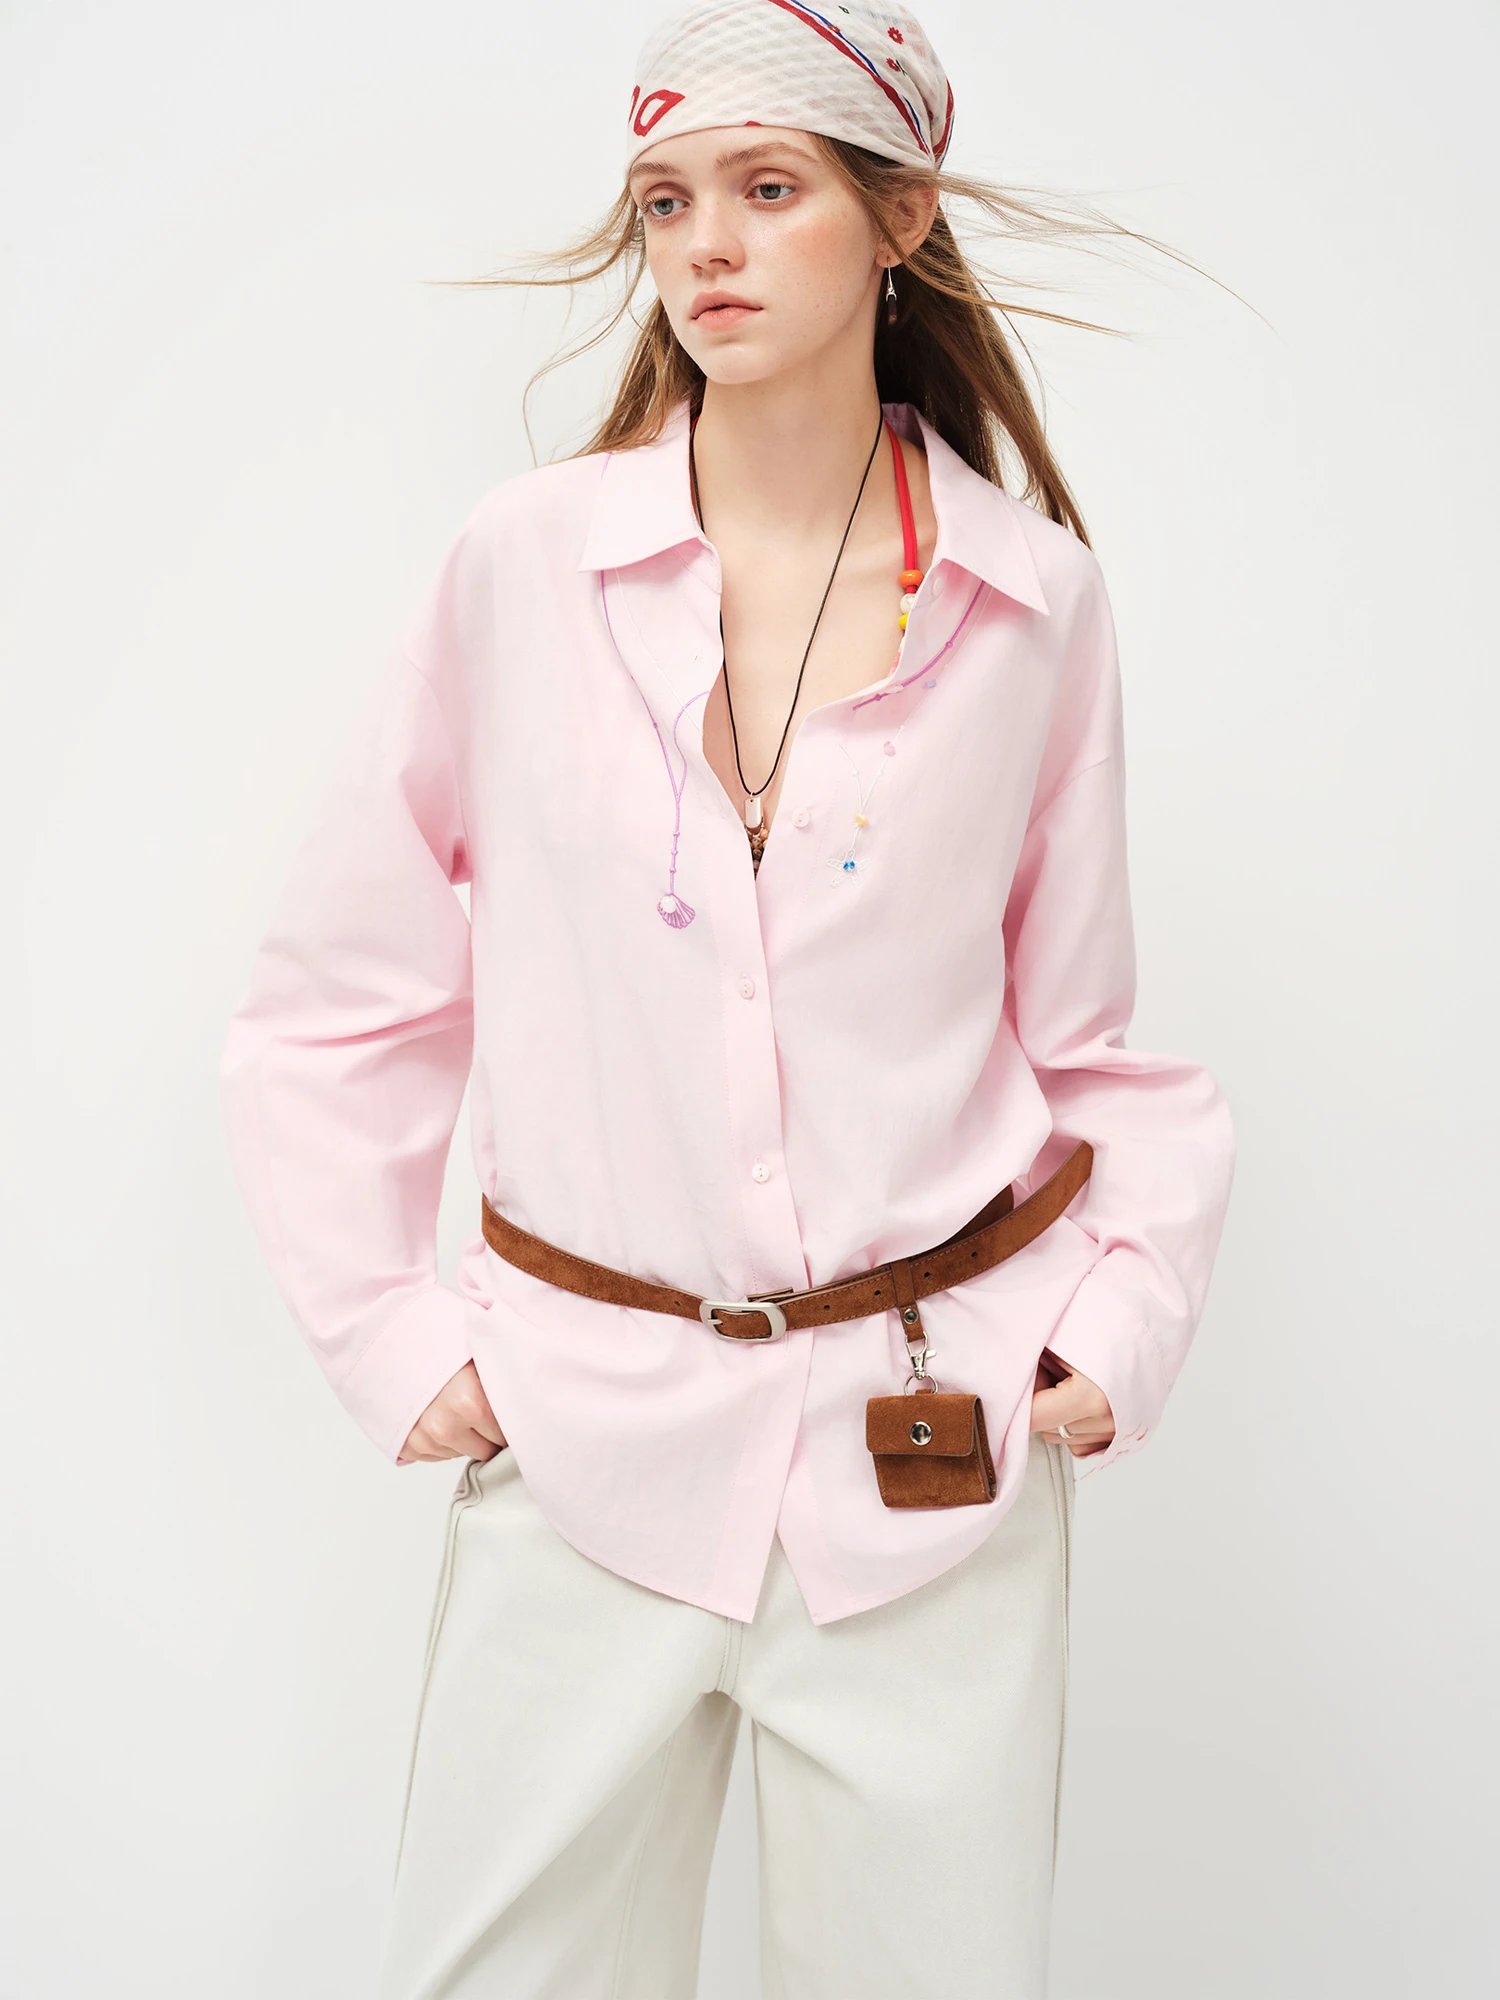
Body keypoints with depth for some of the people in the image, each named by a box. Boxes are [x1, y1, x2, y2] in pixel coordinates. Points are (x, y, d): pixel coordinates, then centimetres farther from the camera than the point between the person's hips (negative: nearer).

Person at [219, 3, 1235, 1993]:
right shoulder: (528, 560, -3)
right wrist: (385, 1332, 0)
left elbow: (1086, 1031, 10)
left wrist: (1134, 1314, 0)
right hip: (587, 1441, 0)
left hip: (938, 1454, 1)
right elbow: (329, 1005, 4)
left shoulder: (1033, 597, 0)